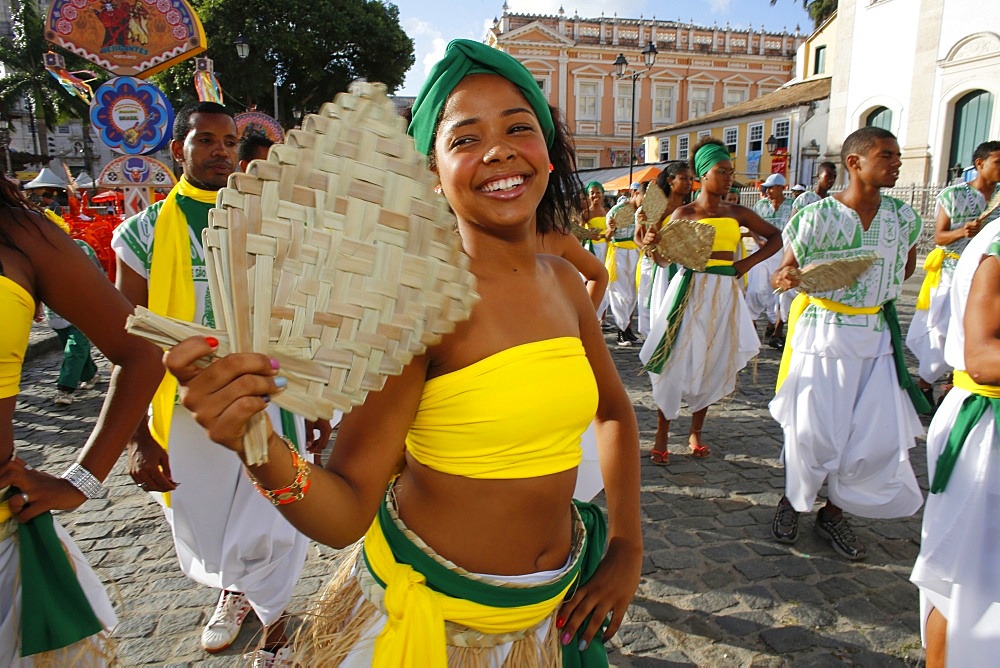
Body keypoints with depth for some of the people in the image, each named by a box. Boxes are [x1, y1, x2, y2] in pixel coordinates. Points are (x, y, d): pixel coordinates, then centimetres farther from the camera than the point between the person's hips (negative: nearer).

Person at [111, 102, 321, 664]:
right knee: (202, 527, 16)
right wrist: (138, 437, -6)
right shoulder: (145, 233, 0)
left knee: (269, 529, 2)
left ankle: (275, 618, 32)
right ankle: (234, 590, 50)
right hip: (186, 410, 1)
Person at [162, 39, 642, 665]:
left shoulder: (564, 281, -4)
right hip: (430, 612, -5)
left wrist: (628, 548, 5)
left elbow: (616, 413, 11)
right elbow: (345, 514, -21)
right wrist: (259, 448, -40)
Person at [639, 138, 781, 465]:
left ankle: (696, 432, 24)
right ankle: (662, 435, 9)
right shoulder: (684, 213, -1)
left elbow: (776, 237, 18)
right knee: (678, 363, -5)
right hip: (691, 291, -4)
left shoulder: (737, 213, 9)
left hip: (725, 293, 4)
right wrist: (653, 243, -28)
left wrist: (749, 262, 5)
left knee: (714, 364, 8)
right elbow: (664, 259, -7)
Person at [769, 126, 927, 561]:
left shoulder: (903, 217, 1)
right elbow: (782, 276, -7)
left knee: (879, 438, 1)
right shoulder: (817, 217, -12)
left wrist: (883, 293, 11)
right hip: (822, 333, -4)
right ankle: (793, 501, 26)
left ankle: (834, 513, 23)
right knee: (813, 432, -2)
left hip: (876, 336, 4)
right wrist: (787, 278, -27)